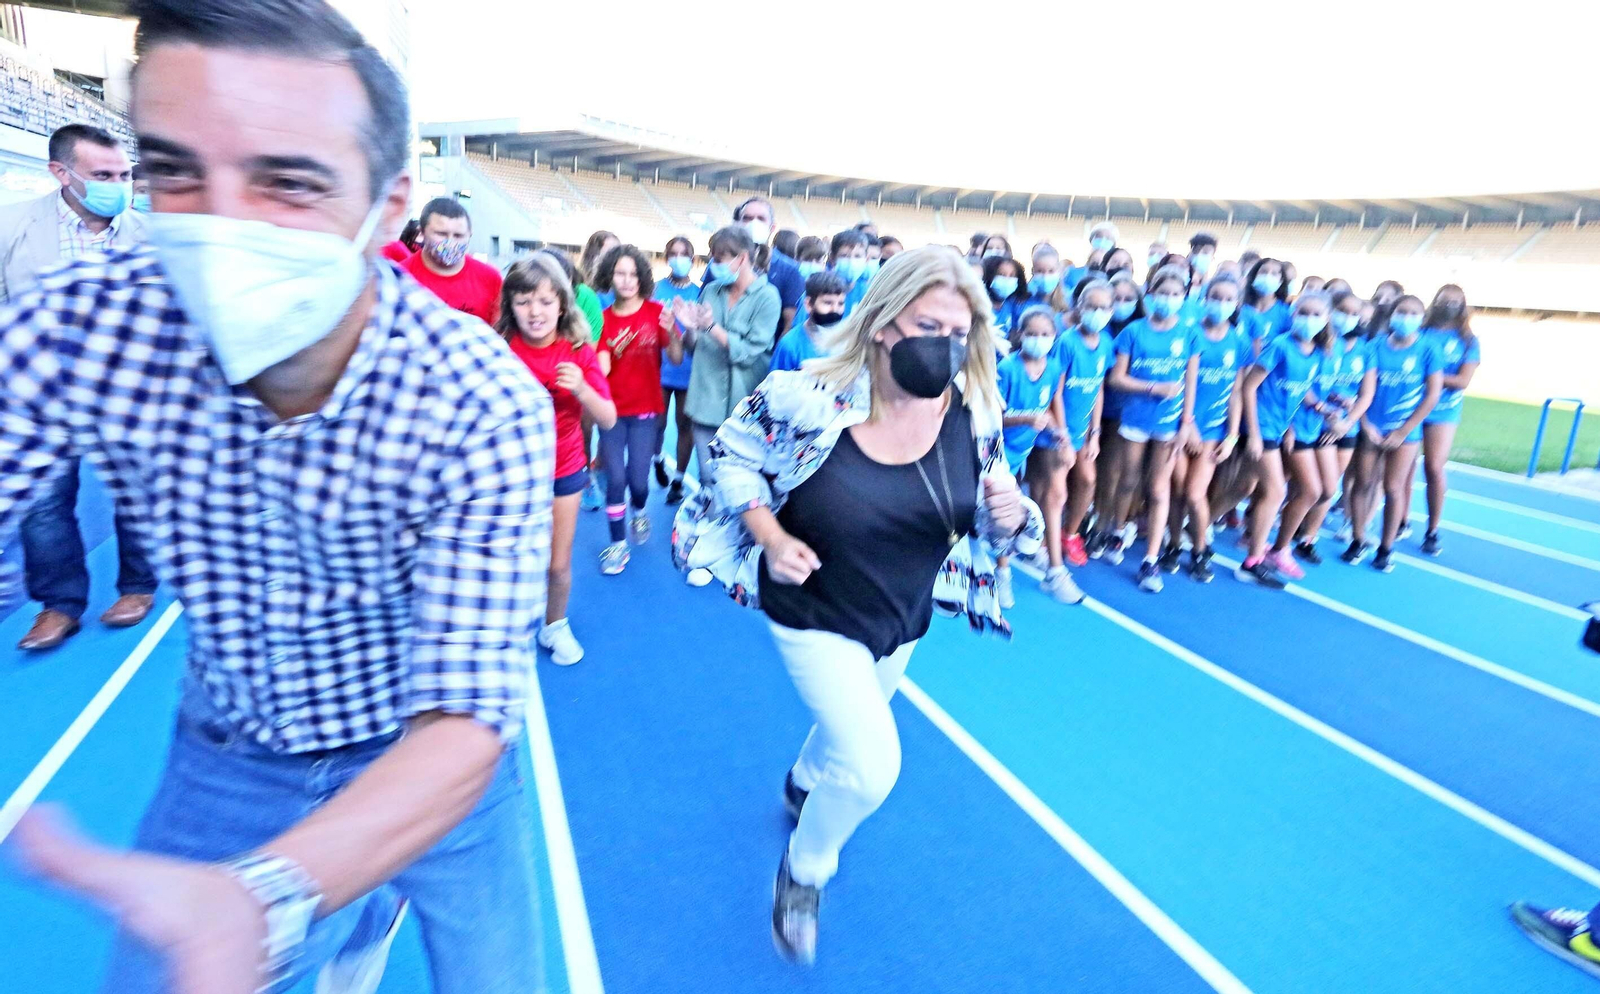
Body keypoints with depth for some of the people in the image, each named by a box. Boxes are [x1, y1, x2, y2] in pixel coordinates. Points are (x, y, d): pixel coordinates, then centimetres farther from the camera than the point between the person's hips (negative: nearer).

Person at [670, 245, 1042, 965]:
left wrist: (1012, 517, -26)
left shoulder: (974, 417, -15)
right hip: (812, 614, -5)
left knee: (852, 730, 28)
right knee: (871, 765, -13)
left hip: (905, 618, 5)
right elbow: (730, 455, -9)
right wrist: (771, 537, -23)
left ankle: (803, 784, 66)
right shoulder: (806, 397, -25)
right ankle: (803, 870, 22)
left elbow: (990, 529, -2)